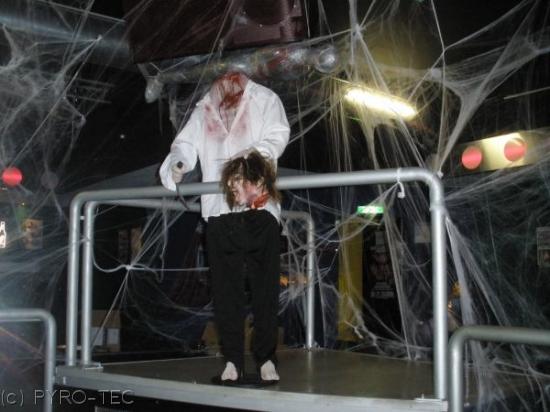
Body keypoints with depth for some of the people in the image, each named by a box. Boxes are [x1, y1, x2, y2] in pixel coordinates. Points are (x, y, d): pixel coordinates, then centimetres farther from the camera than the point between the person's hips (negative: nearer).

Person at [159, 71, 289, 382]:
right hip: (219, 208, 3)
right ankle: (233, 359, 9)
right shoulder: (203, 111, 17)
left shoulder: (264, 100, 8)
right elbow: (186, 143, 12)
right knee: (226, 287, 2)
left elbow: (279, 134, 0)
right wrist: (178, 164, -10)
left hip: (260, 206, -2)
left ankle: (266, 357, 8)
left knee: (265, 284, -1)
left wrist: (257, 150, -21)